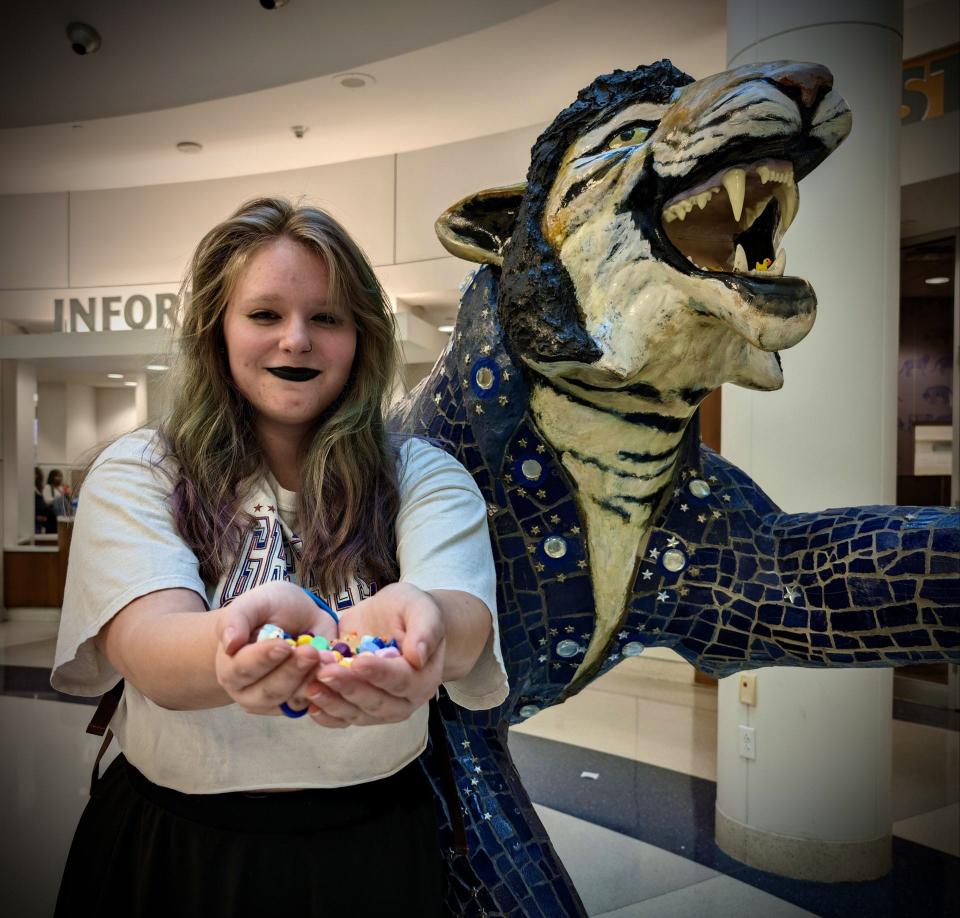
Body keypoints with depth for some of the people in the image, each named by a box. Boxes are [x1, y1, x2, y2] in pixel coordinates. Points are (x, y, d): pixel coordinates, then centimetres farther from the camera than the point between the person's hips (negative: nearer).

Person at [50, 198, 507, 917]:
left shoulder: (424, 477, -8)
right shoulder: (136, 475, -7)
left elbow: (466, 615, -26)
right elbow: (148, 650, -24)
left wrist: (415, 622, -49)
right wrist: (243, 638, -46)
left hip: (369, 852, 1)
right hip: (169, 850, 0)